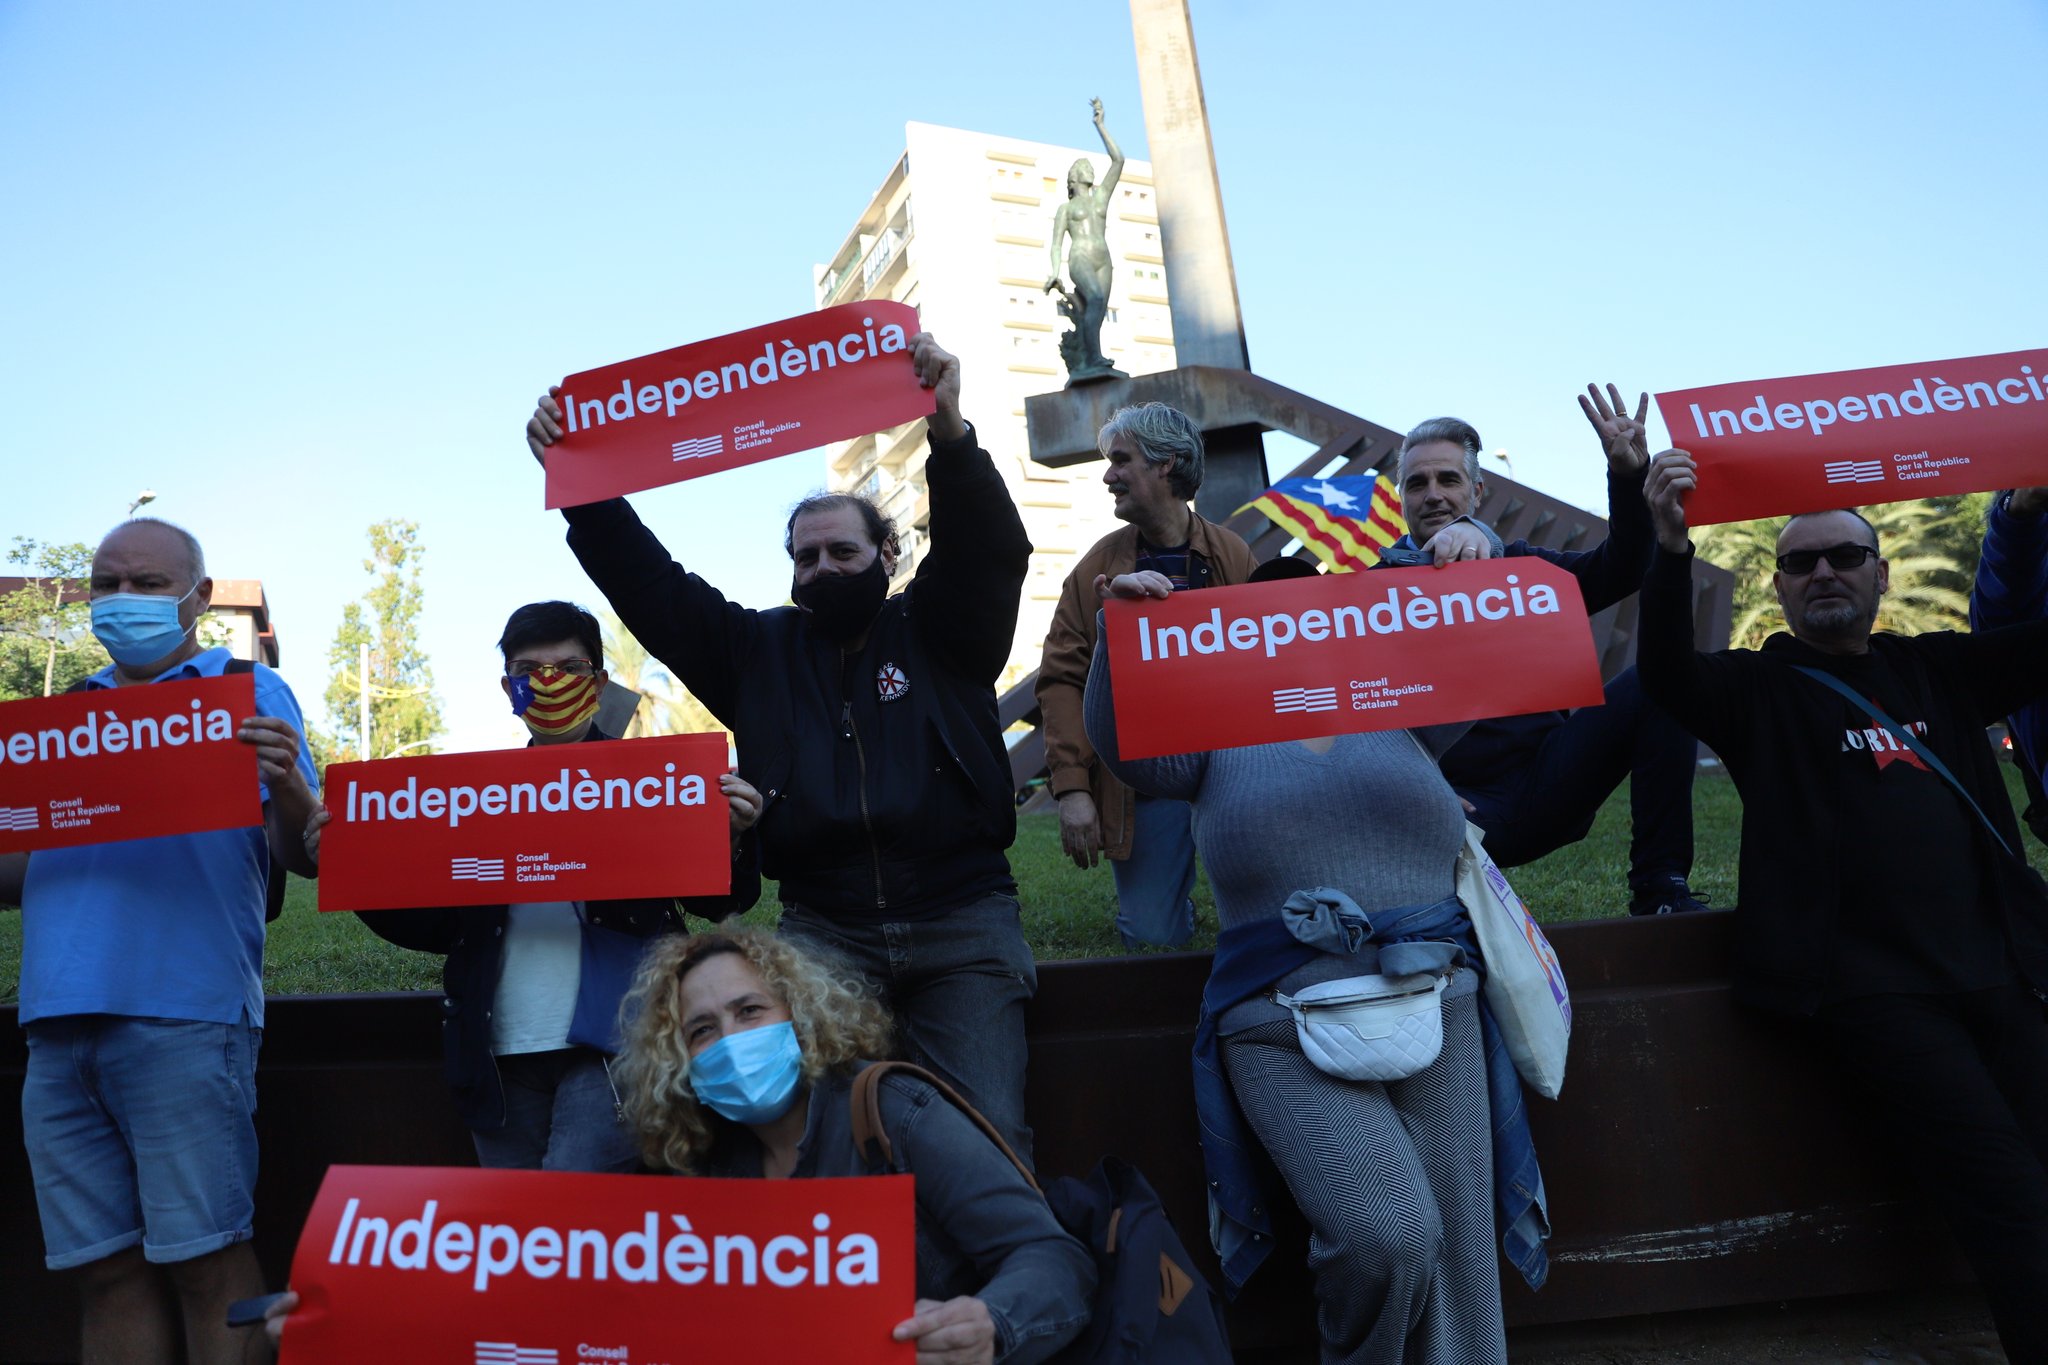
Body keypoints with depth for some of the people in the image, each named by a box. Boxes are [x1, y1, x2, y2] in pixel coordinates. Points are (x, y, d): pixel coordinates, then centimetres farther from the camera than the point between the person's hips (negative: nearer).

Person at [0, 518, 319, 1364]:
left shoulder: (249, 693, 4)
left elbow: (299, 854, -5)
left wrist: (290, 794, -26)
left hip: (181, 1017, -5)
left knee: (204, 1262, -3)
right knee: (106, 1269, 10)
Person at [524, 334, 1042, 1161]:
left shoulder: (939, 634, 7)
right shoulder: (760, 651, 14)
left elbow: (991, 549, -11)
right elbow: (647, 583, 8)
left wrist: (949, 432, -28)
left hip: (962, 926, -2)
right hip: (822, 929, 2)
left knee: (986, 1137, -7)